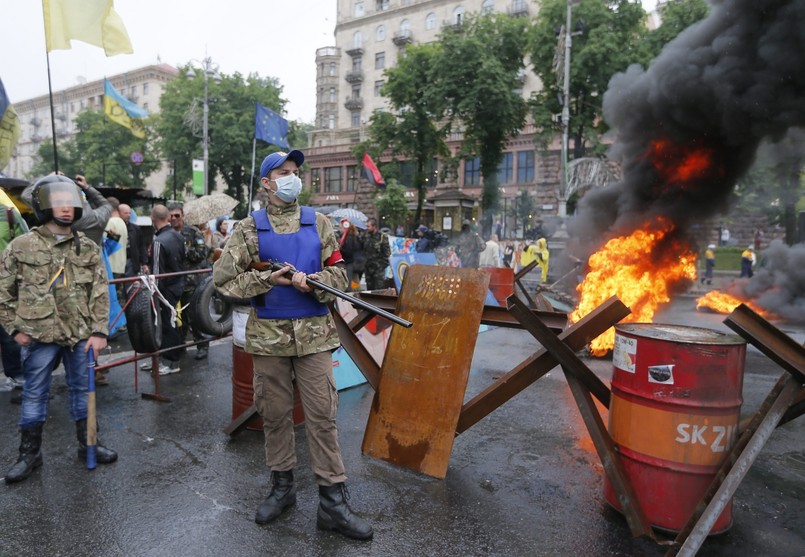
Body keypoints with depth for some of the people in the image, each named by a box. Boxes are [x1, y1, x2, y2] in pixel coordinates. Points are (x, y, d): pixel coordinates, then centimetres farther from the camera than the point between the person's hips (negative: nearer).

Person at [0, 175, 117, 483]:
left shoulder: (88, 248, 2)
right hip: (39, 337, -1)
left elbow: (100, 292, 1)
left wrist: (99, 331, -4)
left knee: (81, 390, 13)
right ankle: (30, 453, 26)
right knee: (34, 395, 10)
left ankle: (87, 443, 29)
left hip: (81, 336, 2)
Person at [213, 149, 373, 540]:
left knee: (322, 416, 1)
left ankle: (332, 501, 11)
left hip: (313, 333, 0)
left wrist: (312, 282, -15)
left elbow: (338, 273, 5)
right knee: (275, 414, 12)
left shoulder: (318, 223, 7)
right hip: (268, 334, 0)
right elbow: (223, 277, -2)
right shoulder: (250, 227, 3)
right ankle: (282, 487, 31)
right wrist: (268, 278, -12)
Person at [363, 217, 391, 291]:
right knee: (369, 288, 12)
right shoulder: (366, 236, 9)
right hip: (368, 267, 6)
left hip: (378, 267, -6)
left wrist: (382, 263, -9)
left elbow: (387, 252, -7)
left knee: (379, 289, -8)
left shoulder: (382, 236, -7)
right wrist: (364, 263, 10)